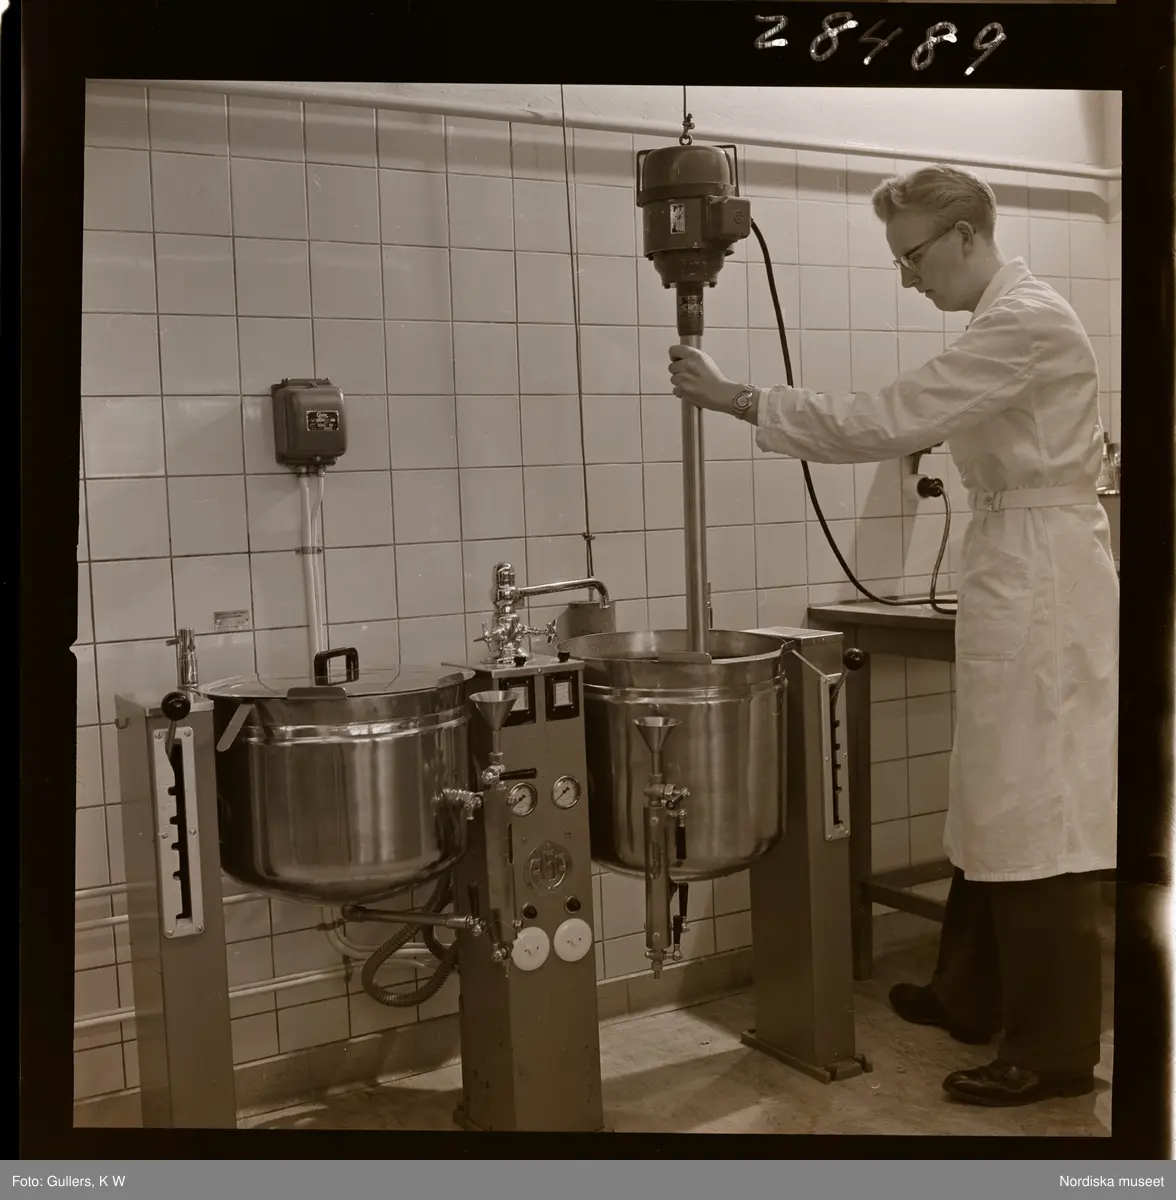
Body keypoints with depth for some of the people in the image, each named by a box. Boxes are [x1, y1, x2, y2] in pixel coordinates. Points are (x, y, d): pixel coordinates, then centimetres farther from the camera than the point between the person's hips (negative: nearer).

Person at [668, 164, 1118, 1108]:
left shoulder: (1026, 322, -16)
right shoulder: (1010, 320, 16)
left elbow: (881, 423, -22)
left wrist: (733, 397, -18)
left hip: (1037, 580, -10)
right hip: (1017, 577, 10)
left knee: (1041, 811, -3)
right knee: (999, 802, 16)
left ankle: (1055, 1049, 9)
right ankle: (974, 996, 30)